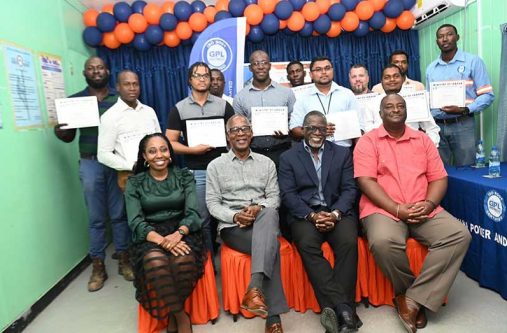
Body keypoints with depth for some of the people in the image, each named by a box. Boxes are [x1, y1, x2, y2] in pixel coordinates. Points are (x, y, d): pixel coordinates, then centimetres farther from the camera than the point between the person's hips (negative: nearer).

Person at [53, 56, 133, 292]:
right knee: (96, 217, 6)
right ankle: (98, 267, 16)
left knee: (119, 214, 6)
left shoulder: (120, 99, 5)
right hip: (90, 164, 1)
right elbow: (68, 137, 11)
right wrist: (59, 131, -13)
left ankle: (124, 259, 19)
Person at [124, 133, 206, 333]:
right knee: (155, 262, -35)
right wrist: (161, 240, -23)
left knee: (183, 261, -34)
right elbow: (136, 222, -4)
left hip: (182, 232, 0)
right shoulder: (135, 183, 6)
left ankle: (172, 315, -9)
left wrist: (178, 234, -23)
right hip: (150, 237, 0)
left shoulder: (184, 176, 7)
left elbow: (193, 213, -1)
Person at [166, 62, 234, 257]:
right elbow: (170, 143, 2)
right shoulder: (179, 109, 5)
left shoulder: (223, 105, 7)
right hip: (196, 172, 0)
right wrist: (193, 150, -13)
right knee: (203, 220, 7)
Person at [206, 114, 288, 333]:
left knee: (269, 214, -38)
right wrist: (235, 216, -16)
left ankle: (255, 288, -45)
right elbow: (212, 203, 4)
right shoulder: (216, 166, 10)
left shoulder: (267, 163, 15)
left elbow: (274, 197, 8)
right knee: (271, 243, -33)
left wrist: (258, 208, -16)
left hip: (263, 221, 2)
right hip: (232, 226, -2)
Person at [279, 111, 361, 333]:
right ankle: (343, 308, -30)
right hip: (304, 214, -1)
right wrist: (312, 215, -15)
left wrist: (335, 214, -14)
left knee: (349, 242, -29)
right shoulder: (288, 157, 10)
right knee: (307, 245, -31)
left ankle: (333, 308, -25)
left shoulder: (343, 153, 15)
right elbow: (288, 194, 0)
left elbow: (350, 188, 5)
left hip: (338, 212, 1)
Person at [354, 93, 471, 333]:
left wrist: (429, 203, -10)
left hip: (423, 210, 4)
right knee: (384, 241, -35)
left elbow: (439, 178, 11)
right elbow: (366, 181, -8)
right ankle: (405, 291, -2)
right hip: (382, 209, -4)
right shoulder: (367, 141, 3)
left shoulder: (423, 140, 15)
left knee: (459, 235, -20)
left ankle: (413, 299, -16)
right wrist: (398, 209, -17)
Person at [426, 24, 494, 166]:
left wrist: (465, 110, -18)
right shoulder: (431, 68, 14)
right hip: (436, 126, 3)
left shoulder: (473, 61, 1)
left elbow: (487, 95, -2)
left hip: (462, 125, -3)